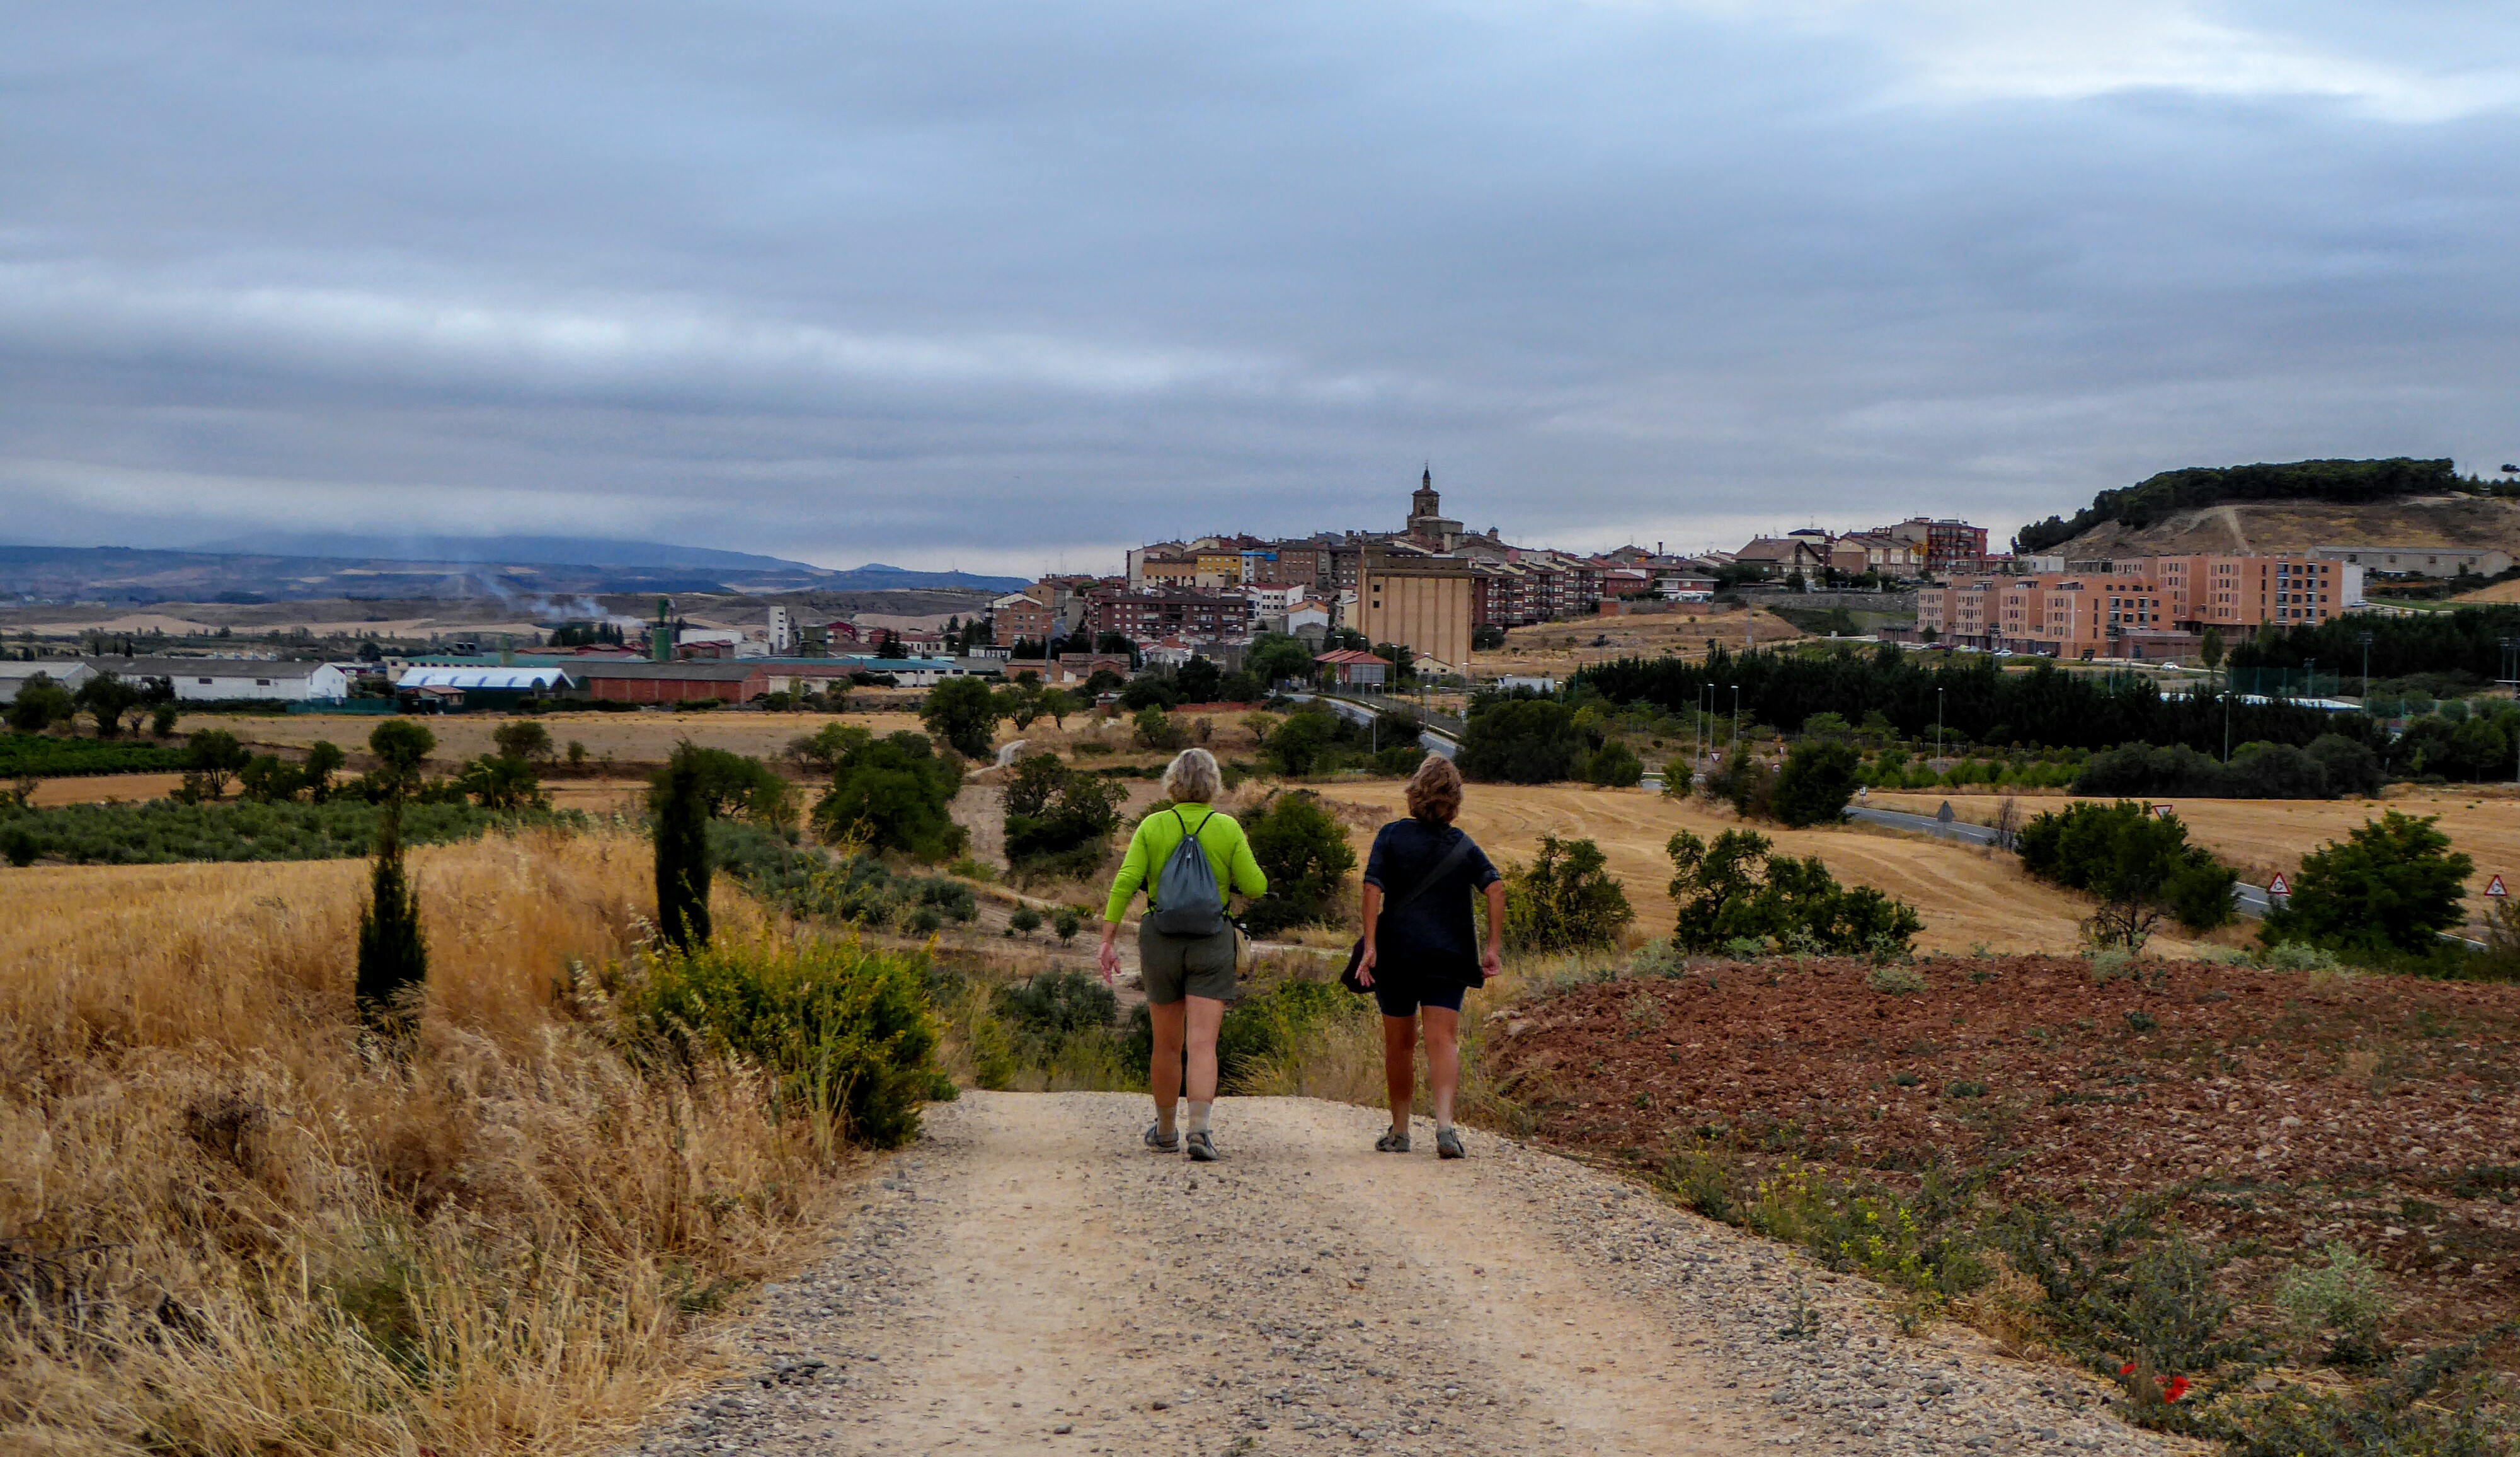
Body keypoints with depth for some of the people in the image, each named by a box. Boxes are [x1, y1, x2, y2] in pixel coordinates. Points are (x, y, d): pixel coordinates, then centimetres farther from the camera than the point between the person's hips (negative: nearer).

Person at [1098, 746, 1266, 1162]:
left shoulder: (1152, 826, -1)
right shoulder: (1227, 828, -3)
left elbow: (1125, 883, -8)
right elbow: (1255, 887, -3)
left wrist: (1109, 940, -5)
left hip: (1160, 941, 1)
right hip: (1212, 943, -1)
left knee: (1167, 1045, 15)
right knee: (1203, 1043, -6)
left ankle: (1165, 1131, 28)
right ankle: (1199, 1128, -23)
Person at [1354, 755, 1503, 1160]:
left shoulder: (1392, 836, 1)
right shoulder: (1464, 846, 5)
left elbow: (1373, 890, -10)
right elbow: (1496, 888, -7)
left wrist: (1370, 946, -12)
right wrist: (1493, 947, -6)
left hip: (1396, 954, 0)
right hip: (1448, 957, 0)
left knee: (1399, 1045, 12)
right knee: (1443, 1040, -6)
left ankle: (1399, 1130, 21)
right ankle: (1445, 1122, -26)